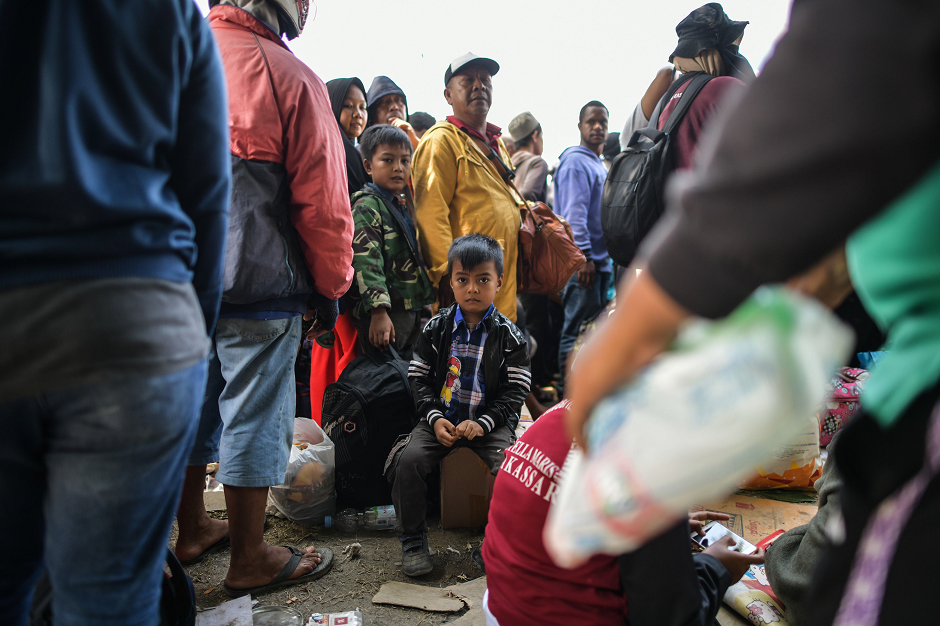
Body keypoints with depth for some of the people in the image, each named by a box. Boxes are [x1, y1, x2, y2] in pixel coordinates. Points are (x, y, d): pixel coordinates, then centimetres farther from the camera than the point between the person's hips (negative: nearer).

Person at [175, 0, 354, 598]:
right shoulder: (289, 76, -10)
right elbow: (322, 198, -11)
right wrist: (331, 287, 0)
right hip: (259, 280, -6)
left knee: (192, 402, 18)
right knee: (254, 413, 4)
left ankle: (193, 528, 36)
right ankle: (250, 559, 18)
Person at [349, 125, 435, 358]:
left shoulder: (404, 207, 18)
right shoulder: (366, 206, -10)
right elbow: (366, 262, -21)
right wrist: (379, 311, -29)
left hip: (412, 310, 9)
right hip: (384, 315, -9)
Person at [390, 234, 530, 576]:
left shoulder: (509, 336, -1)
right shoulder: (436, 328, 3)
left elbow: (515, 391, -2)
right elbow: (420, 379, 5)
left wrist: (483, 422, -15)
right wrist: (434, 418, -11)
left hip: (491, 422, -1)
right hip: (442, 417, 2)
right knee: (408, 458, -23)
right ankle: (413, 539, -4)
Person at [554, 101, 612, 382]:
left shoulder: (600, 166, 21)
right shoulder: (575, 161, -8)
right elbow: (574, 213, -18)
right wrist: (584, 256, -24)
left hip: (600, 261, 10)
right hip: (583, 262, -10)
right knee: (577, 330, -6)